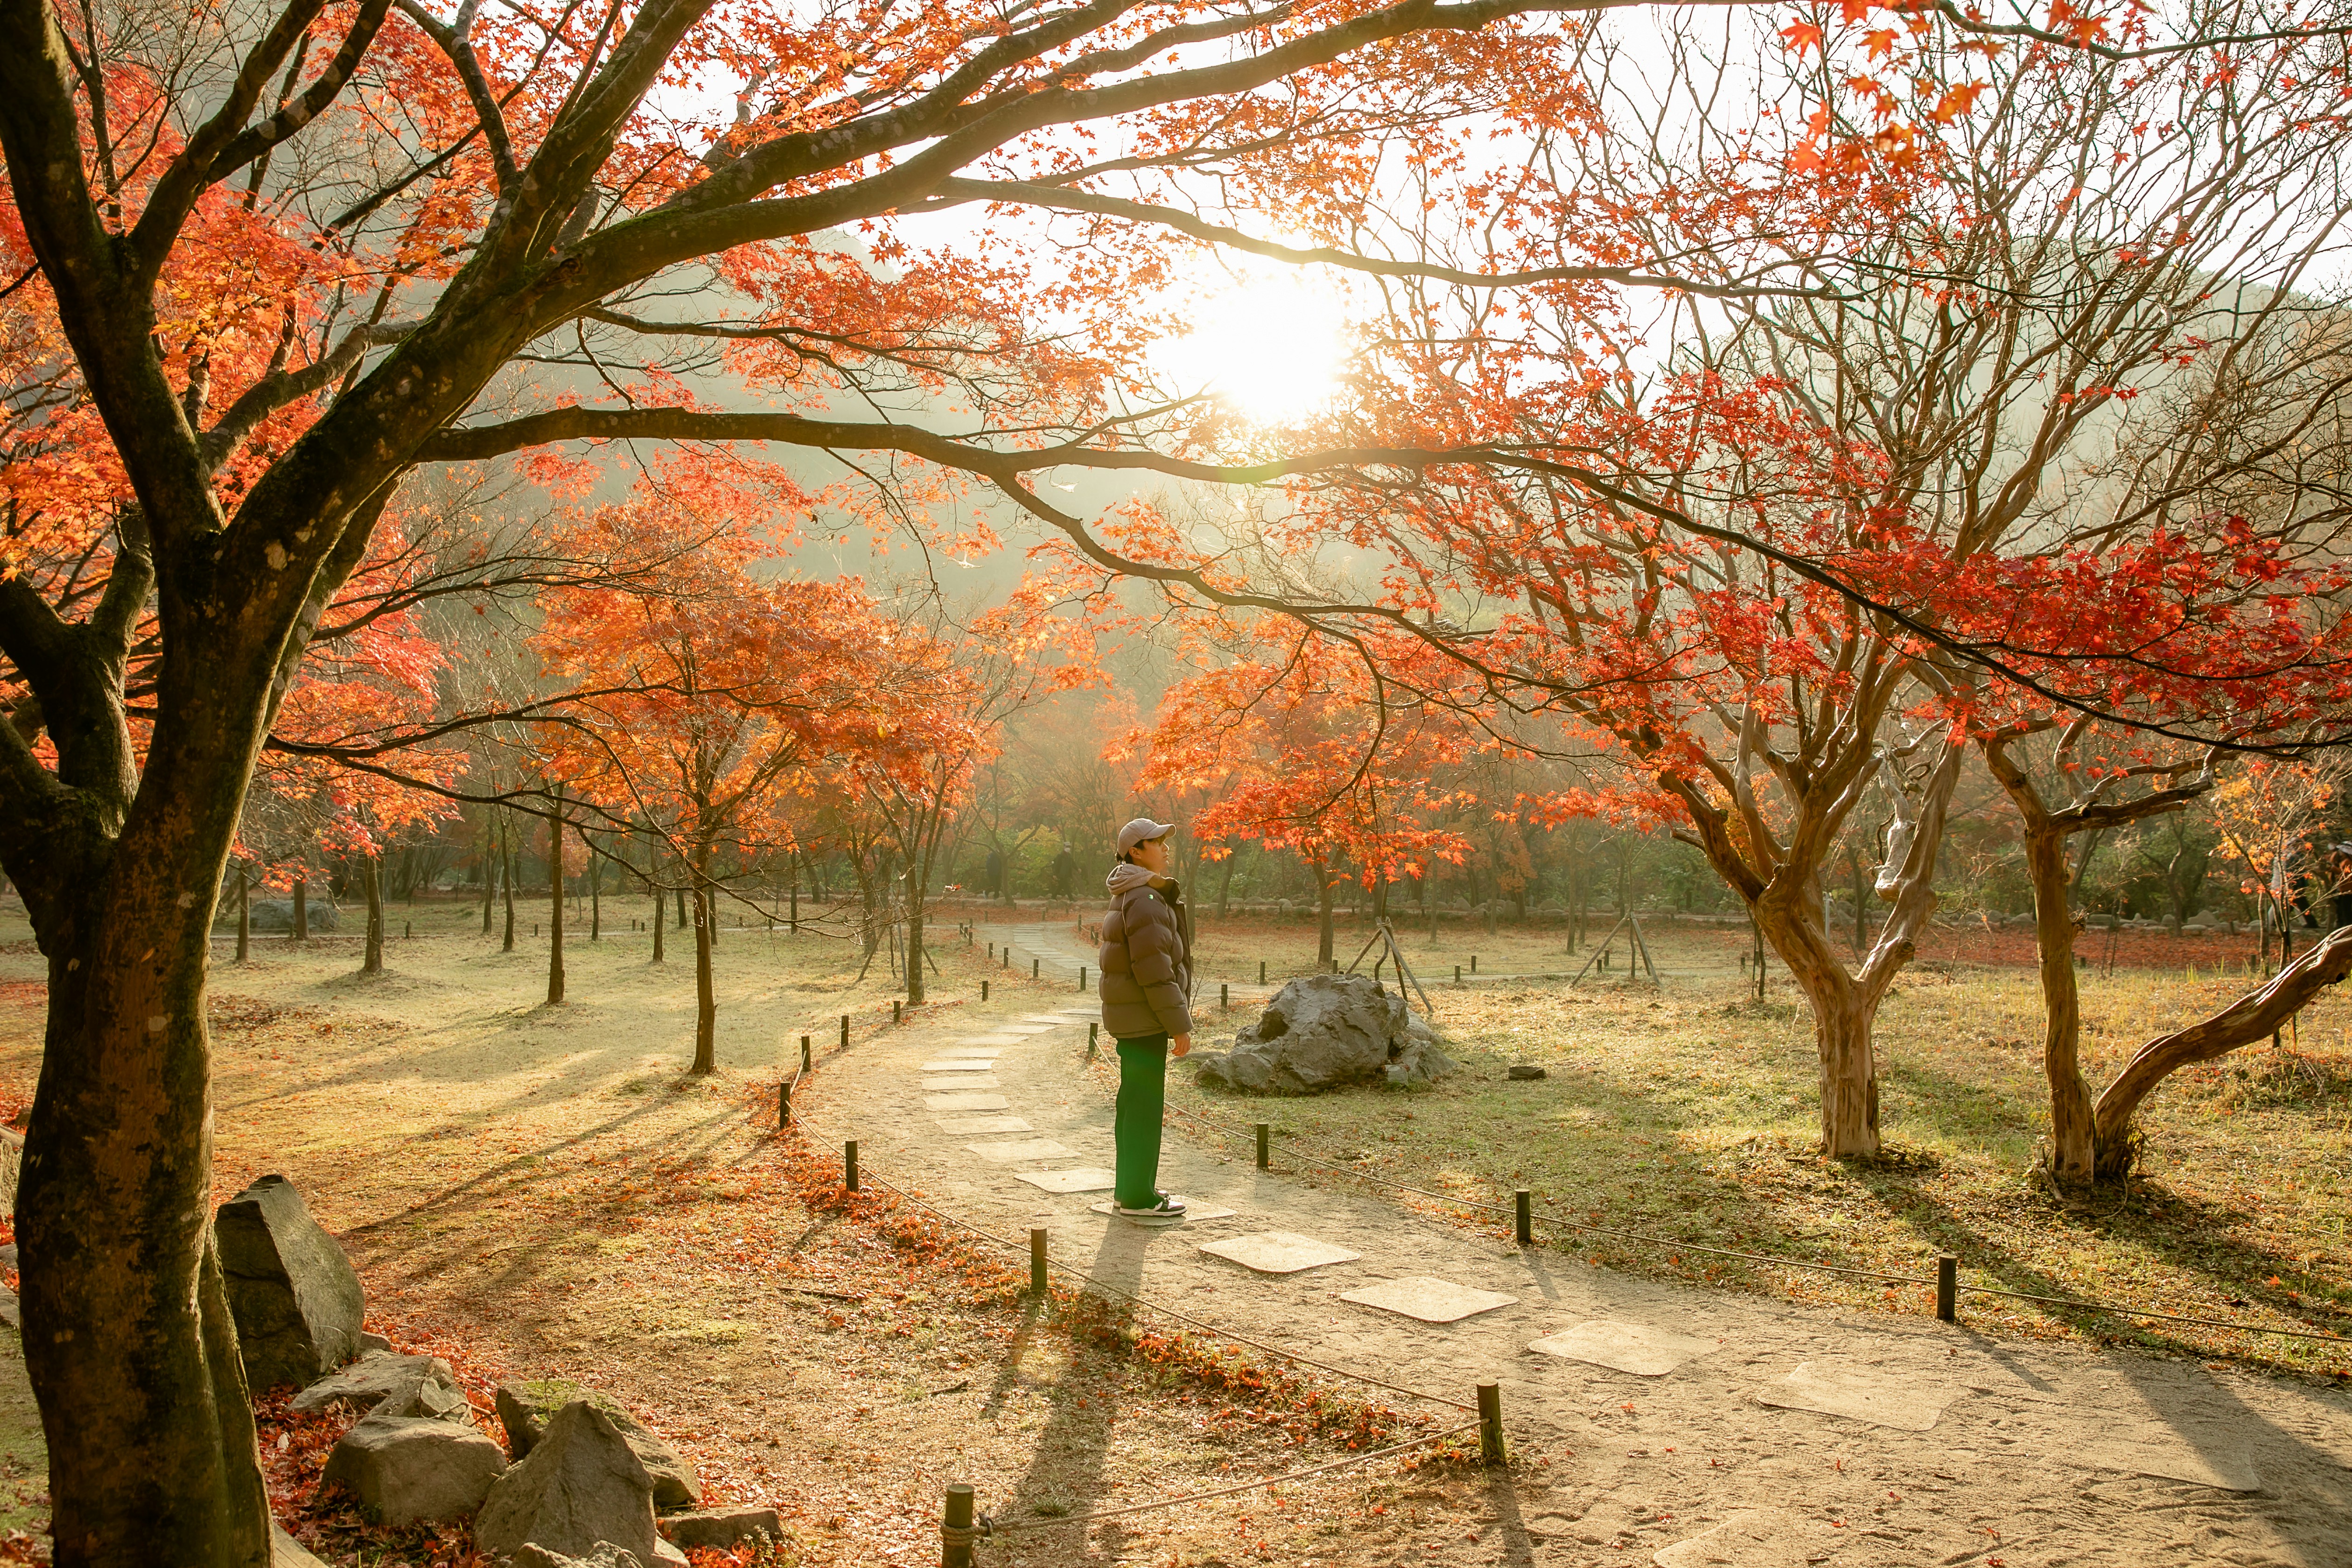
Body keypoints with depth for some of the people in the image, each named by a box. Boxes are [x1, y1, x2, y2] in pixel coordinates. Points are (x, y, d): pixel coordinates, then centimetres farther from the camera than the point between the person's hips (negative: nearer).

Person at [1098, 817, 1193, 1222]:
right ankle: (1138, 1196, 4)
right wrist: (1180, 1024, -18)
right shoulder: (1145, 900, -19)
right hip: (1143, 1017, -11)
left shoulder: (1133, 895, 15)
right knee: (1146, 1104, -3)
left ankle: (1130, 1187, 26)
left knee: (1135, 1100, 16)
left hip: (1129, 1015, 11)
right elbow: (1154, 968, -22)